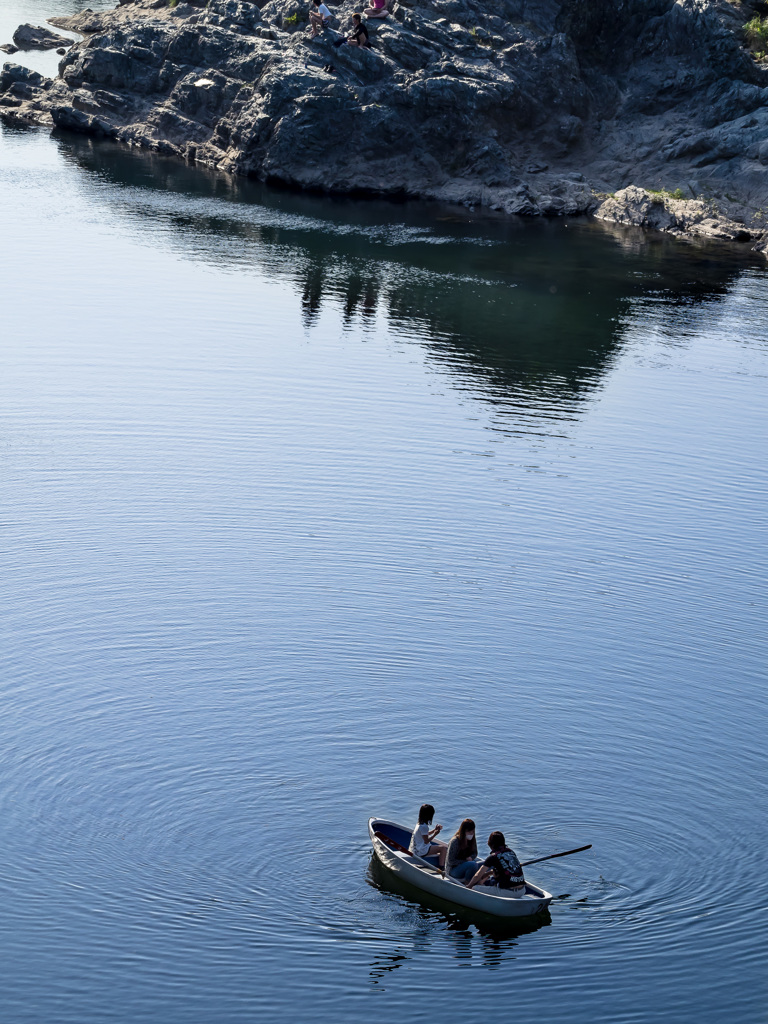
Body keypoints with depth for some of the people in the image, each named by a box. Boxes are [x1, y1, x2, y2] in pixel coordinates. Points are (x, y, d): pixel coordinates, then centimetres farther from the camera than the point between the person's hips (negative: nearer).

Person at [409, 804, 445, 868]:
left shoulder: (420, 824, 6)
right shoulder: (424, 827, -23)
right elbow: (426, 841, -21)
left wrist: (435, 830, 10)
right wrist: (435, 834, -12)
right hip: (421, 852, -10)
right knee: (443, 848, -15)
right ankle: (441, 868, -13)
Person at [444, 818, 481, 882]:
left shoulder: (472, 840, 0)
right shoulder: (455, 841, -19)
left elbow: (474, 853, 14)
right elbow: (450, 861, -17)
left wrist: (471, 858, -11)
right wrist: (466, 862, -19)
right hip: (452, 870, -6)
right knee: (473, 864, -33)